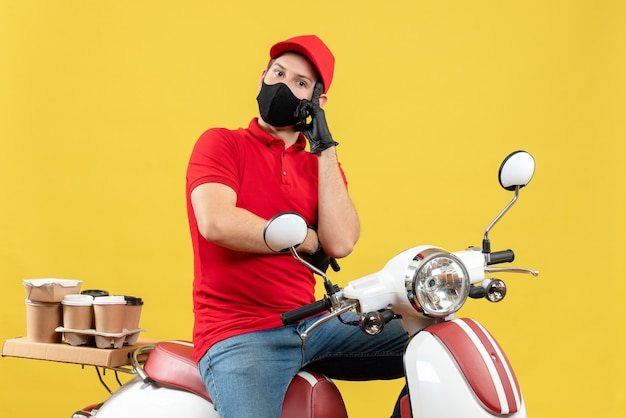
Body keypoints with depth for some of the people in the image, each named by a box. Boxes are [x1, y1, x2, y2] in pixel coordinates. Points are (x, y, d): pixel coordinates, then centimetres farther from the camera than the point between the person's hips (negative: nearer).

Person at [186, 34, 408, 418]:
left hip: (311, 325, 5)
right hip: (239, 335, -5)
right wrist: (307, 241, -5)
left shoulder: (322, 166, 15)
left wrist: (325, 149, 0)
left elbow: (340, 243, -4)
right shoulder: (222, 143, 4)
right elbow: (217, 223, -16)